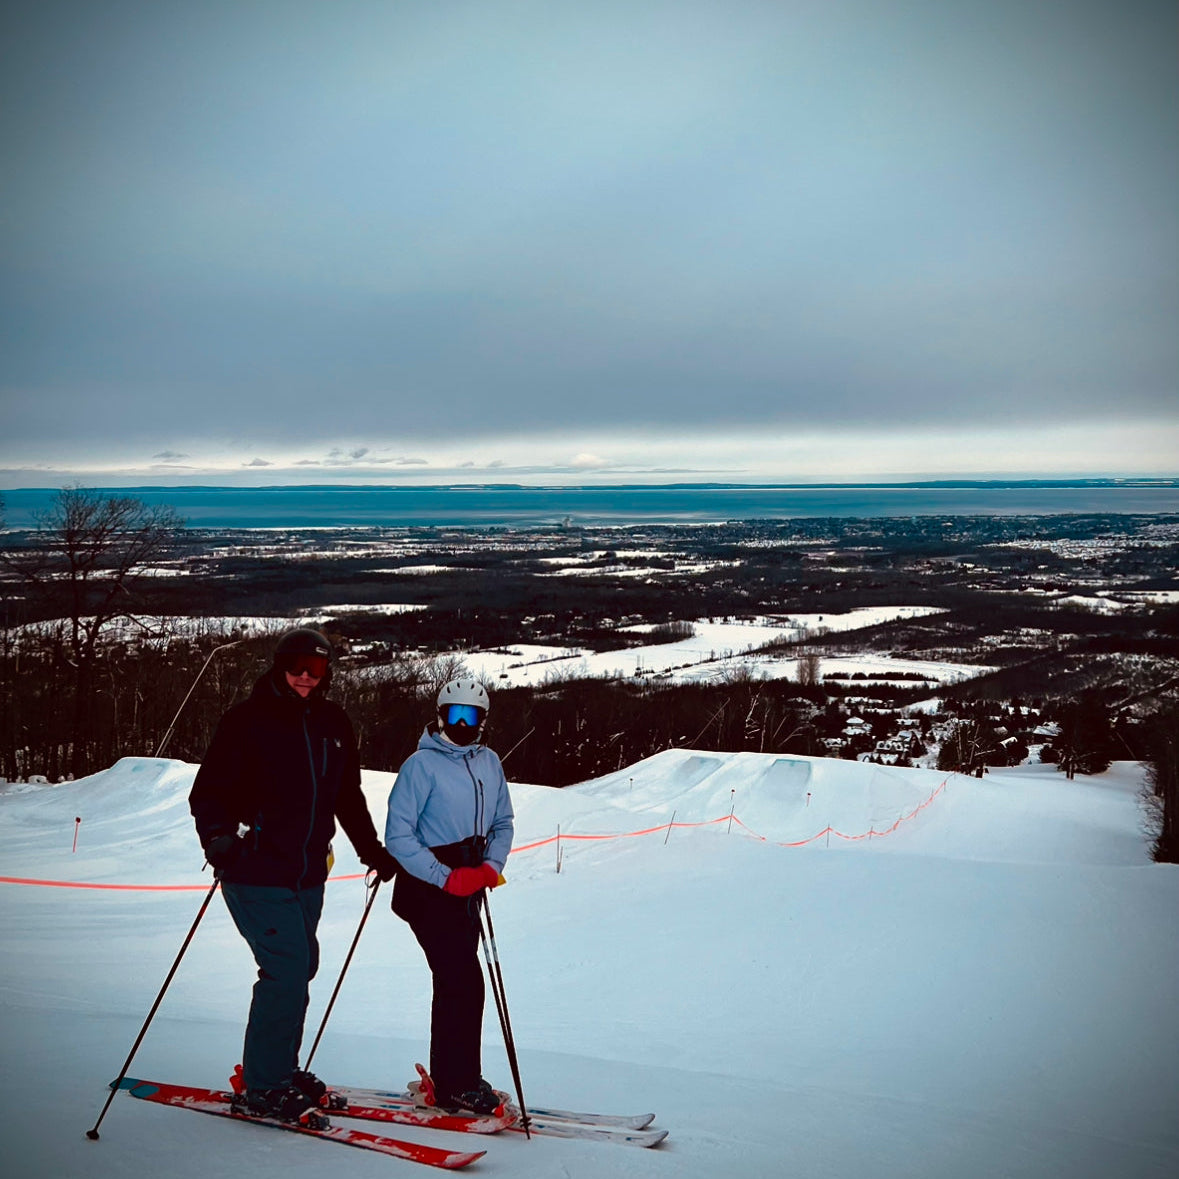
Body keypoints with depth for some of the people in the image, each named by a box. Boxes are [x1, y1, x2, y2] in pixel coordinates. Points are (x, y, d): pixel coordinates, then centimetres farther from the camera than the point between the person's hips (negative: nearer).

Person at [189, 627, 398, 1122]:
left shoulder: (334, 725, 11)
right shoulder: (248, 720, -7)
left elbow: (348, 798, 23)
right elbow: (209, 790, -8)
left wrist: (372, 850, 24)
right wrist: (217, 835, -26)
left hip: (308, 874, 6)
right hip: (256, 873, -6)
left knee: (300, 968, 9)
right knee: (287, 969, -12)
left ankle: (277, 1070, 25)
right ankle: (263, 1086, 1)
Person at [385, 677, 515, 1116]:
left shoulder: (489, 763, 9)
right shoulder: (422, 764, -11)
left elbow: (503, 824, 14)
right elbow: (397, 836, -13)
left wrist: (491, 866, -5)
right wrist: (445, 877, -18)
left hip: (468, 887, 6)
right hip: (429, 890, -6)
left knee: (455, 981, 11)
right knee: (465, 982, -10)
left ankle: (451, 1079, 21)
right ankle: (457, 1084, 1)